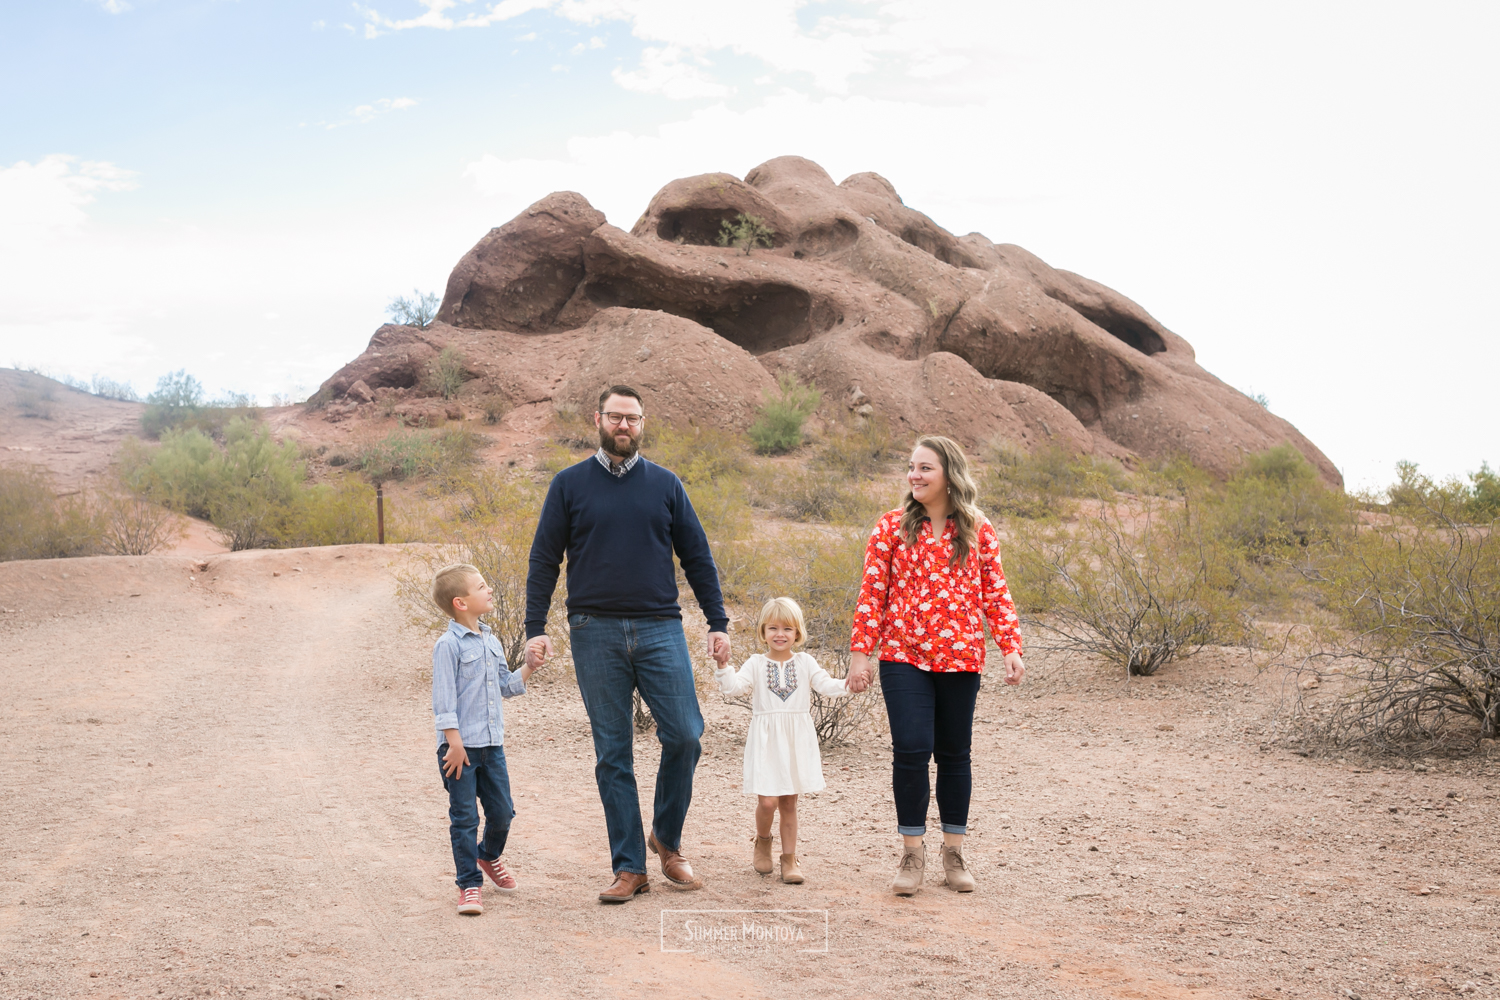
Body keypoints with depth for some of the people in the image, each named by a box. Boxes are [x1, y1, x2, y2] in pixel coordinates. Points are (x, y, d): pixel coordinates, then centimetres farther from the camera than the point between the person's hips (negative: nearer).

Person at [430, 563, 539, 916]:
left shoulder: (491, 642, 12)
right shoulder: (448, 645, -12)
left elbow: (506, 686, 20)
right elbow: (444, 698, -14)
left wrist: (530, 667, 5)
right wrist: (454, 742, -17)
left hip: (492, 744, 7)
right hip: (461, 747, -7)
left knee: (502, 811, 12)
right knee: (464, 818, 0)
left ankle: (489, 856, 39)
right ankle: (469, 884, 10)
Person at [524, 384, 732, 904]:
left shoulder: (665, 485, 10)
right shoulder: (570, 485, 6)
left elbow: (697, 557, 11)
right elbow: (544, 561, 6)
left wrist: (718, 623, 5)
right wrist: (535, 628, -3)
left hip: (660, 630, 1)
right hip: (595, 635, -1)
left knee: (684, 735, -8)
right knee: (613, 754, 3)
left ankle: (667, 839, 16)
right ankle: (629, 867, 11)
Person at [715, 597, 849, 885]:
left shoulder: (805, 663, 7)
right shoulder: (756, 664, 2)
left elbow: (827, 686, -2)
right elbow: (734, 686, -12)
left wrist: (848, 684, -19)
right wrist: (723, 665, -27)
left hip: (796, 741, 2)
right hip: (766, 740, -2)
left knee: (789, 802, 7)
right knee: (768, 800, -10)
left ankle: (789, 858, 17)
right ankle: (762, 840, 20)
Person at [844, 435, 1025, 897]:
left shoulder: (978, 530, 5)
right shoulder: (892, 526, 2)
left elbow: (995, 593, 6)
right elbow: (872, 592, 2)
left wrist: (1011, 647, -4)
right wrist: (861, 651, -3)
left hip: (959, 657, 1)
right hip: (904, 656, -1)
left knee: (954, 752, 8)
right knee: (911, 749, -8)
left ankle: (954, 852, 21)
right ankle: (912, 851, 7)